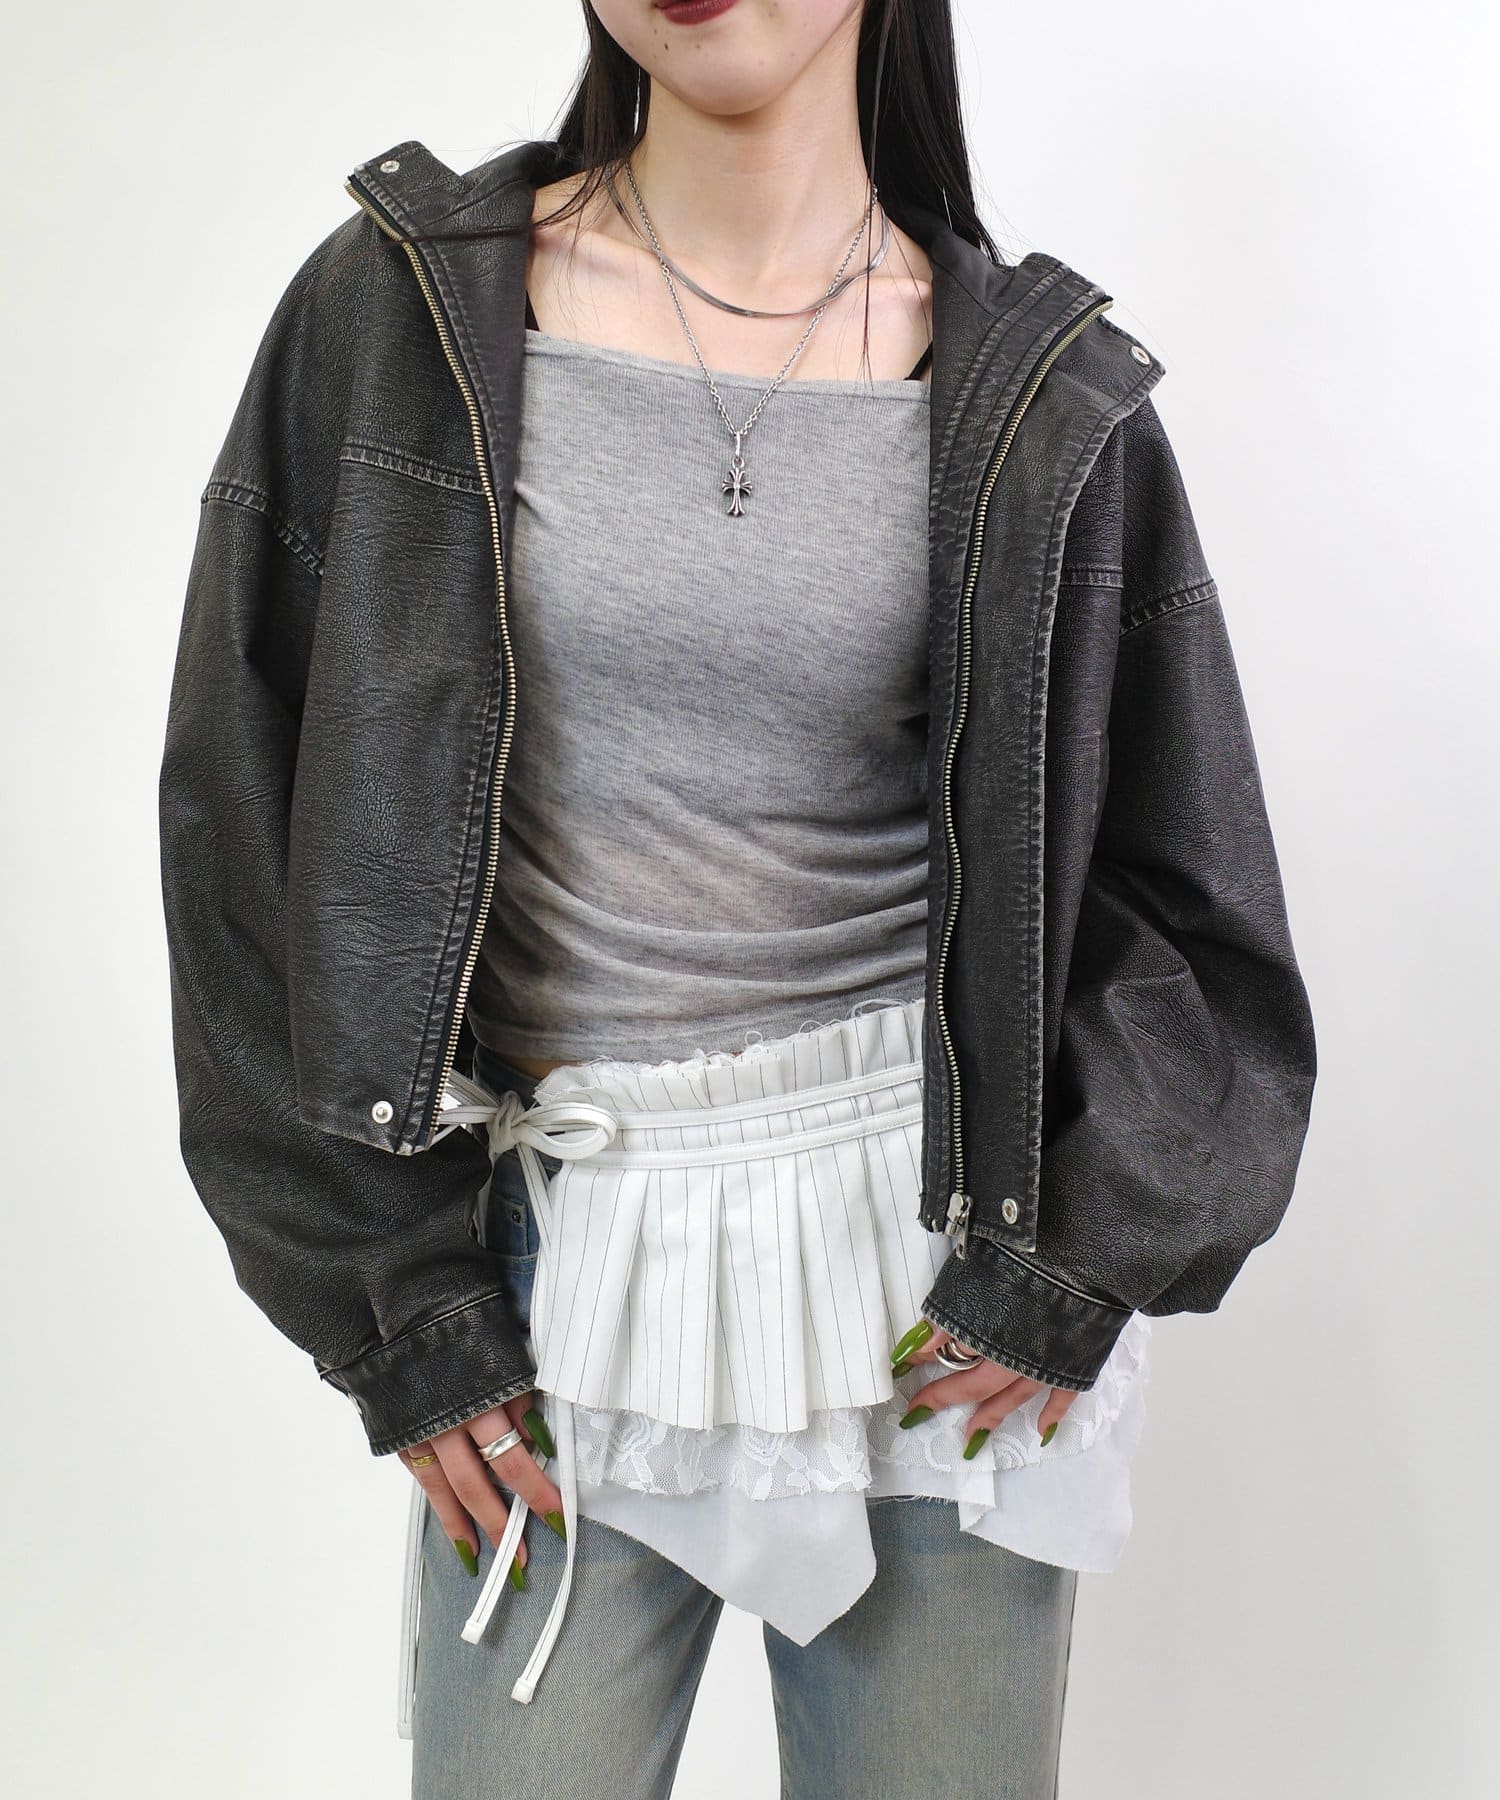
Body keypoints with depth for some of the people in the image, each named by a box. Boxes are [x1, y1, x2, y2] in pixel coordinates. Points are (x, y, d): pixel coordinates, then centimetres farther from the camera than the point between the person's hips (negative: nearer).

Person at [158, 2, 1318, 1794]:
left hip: (938, 1251, 1)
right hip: (561, 1255, 0)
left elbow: (1185, 889, 6)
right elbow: (255, 833, -1)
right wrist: (391, 1303, -3)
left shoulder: (1043, 393, 0)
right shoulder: (396, 316, -1)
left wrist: (1076, 1272, -4)